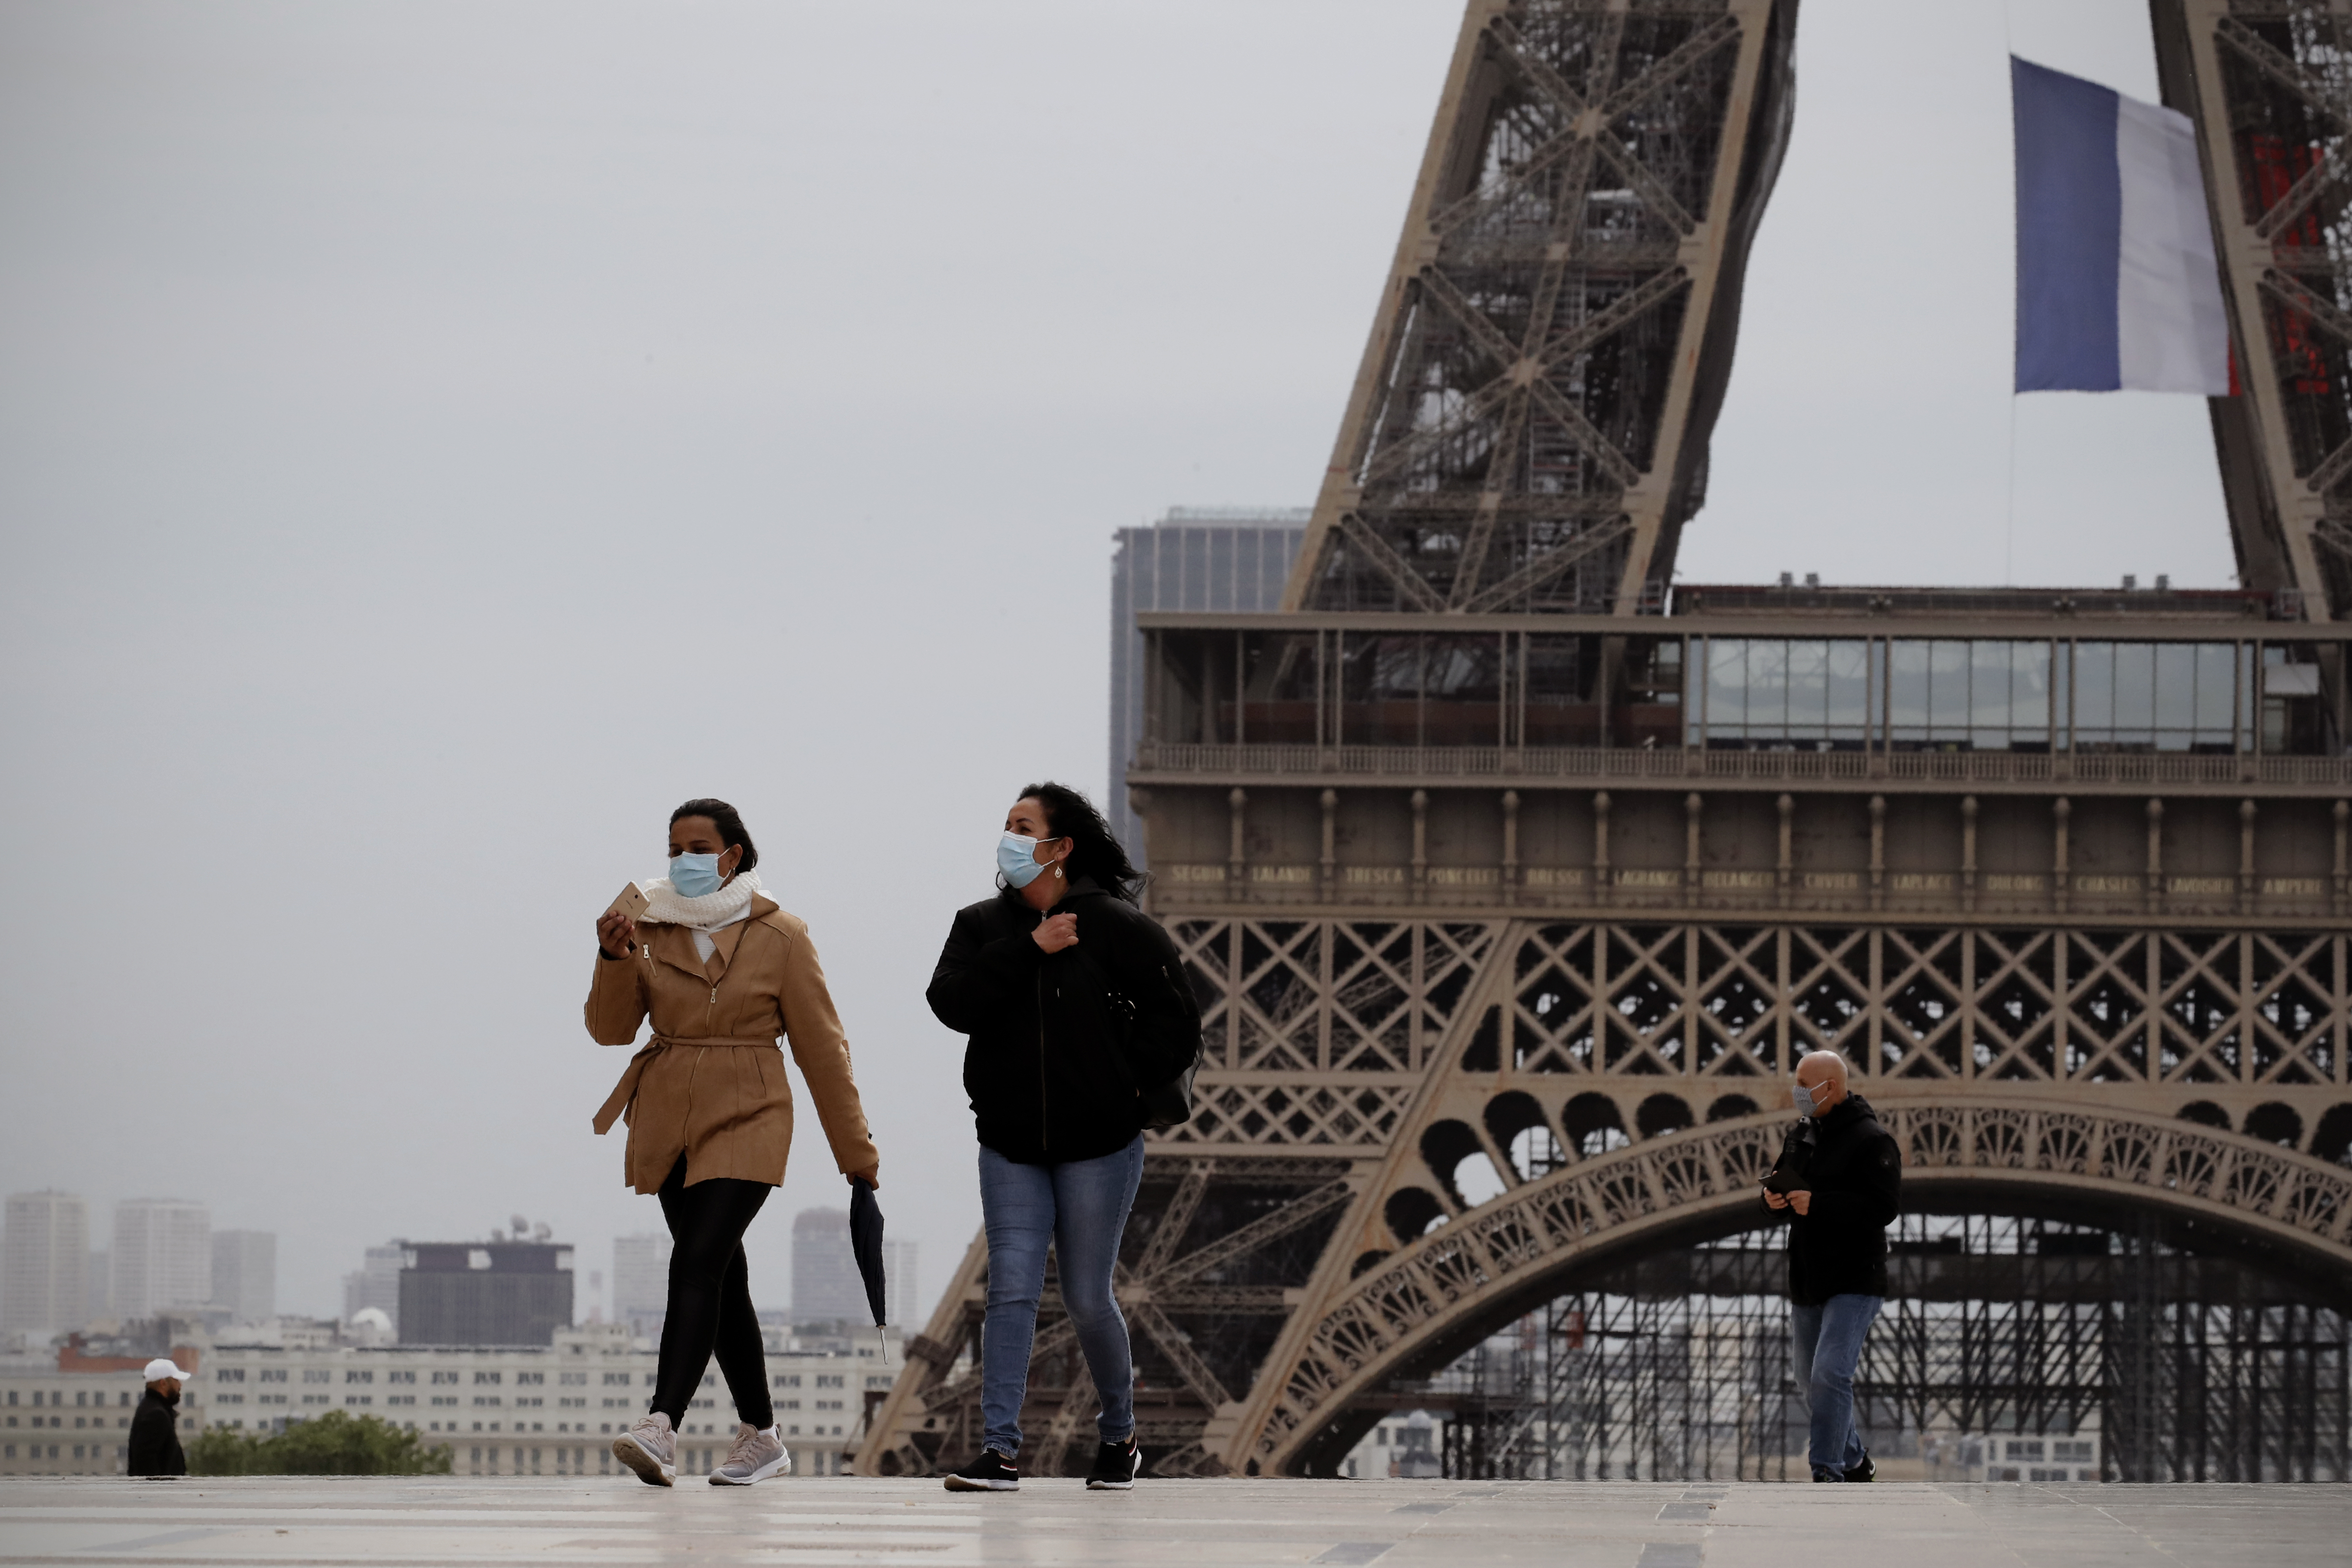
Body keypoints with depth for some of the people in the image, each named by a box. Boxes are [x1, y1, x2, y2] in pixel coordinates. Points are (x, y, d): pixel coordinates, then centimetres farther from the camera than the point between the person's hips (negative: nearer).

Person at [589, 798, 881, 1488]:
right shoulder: (651, 927, 6)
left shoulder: (779, 937, -2)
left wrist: (856, 1151, 2)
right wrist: (614, 960, -18)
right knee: (722, 1280, 10)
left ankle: (661, 1429, -32)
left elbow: (821, 1047, 1)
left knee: (697, 1263, -21)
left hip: (745, 1120, -4)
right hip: (667, 1119, 4)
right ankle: (761, 1436, 22)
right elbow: (610, 1029, 1)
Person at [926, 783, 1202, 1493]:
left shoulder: (1117, 927, -5)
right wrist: (1028, 948, -18)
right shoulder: (982, 926, 4)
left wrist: (1127, 1083, -11)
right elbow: (953, 1003, -13)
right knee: (1011, 1290, -6)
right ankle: (999, 1451, -9)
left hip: (1099, 1147, -3)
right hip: (1011, 1147, 3)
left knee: (1087, 1299, 5)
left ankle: (1119, 1435, 27)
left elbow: (1175, 1021, -2)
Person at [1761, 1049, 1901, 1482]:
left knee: (1830, 1375, -19)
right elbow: (1789, 1189, 22)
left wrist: (1818, 1204, -26)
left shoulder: (1871, 1141, -12)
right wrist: (1774, 1199, -2)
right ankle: (1854, 1463, 31)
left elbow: (1884, 1208, -21)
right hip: (1806, 1284, 8)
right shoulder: (1803, 1135, 13)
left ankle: (1827, 1472, -15)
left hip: (1855, 1283, -8)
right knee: (1813, 1382, 14)